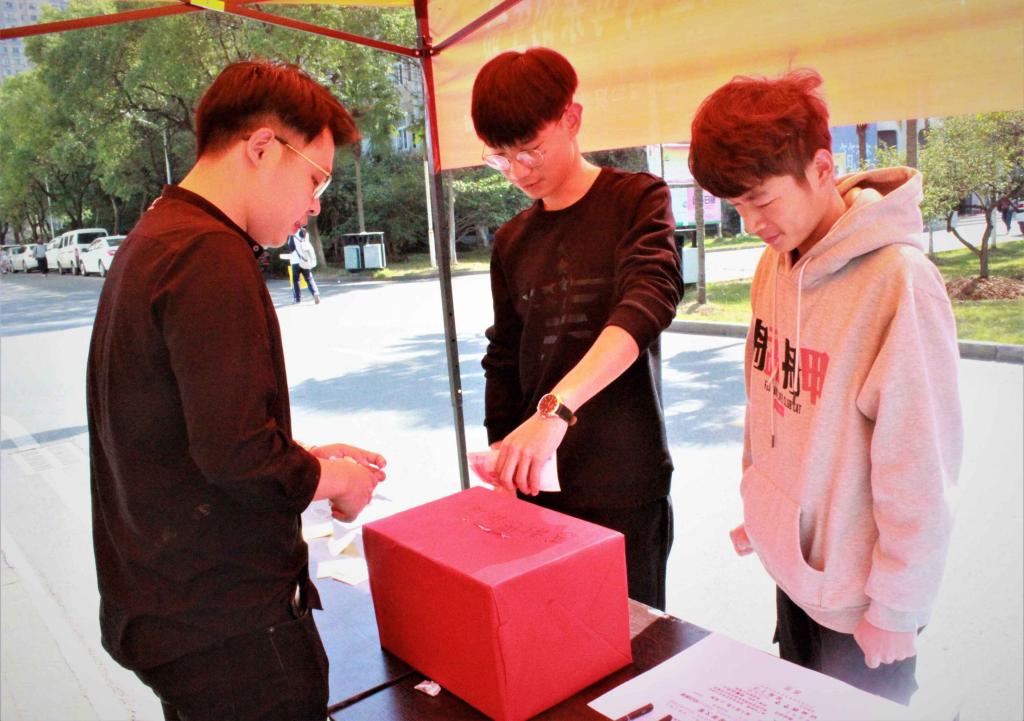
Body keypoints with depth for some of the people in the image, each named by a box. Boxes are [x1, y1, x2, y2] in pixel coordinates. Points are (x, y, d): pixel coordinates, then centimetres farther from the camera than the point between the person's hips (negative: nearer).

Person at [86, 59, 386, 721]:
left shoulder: (152, 240, 12)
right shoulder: (210, 255, -22)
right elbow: (237, 454, -28)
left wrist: (309, 458, 11)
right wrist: (334, 479, -9)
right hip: (227, 628, -10)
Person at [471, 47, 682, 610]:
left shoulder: (637, 200, -5)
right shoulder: (511, 241, 10)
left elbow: (650, 299, -24)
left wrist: (556, 407, -36)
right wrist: (503, 459, 10)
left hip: (623, 485, -4)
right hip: (537, 482, 4)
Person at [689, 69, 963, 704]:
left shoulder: (899, 281, -24)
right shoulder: (775, 266, -1)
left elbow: (920, 472, -20)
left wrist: (897, 610, -14)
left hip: (859, 602, -7)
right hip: (792, 565, 7)